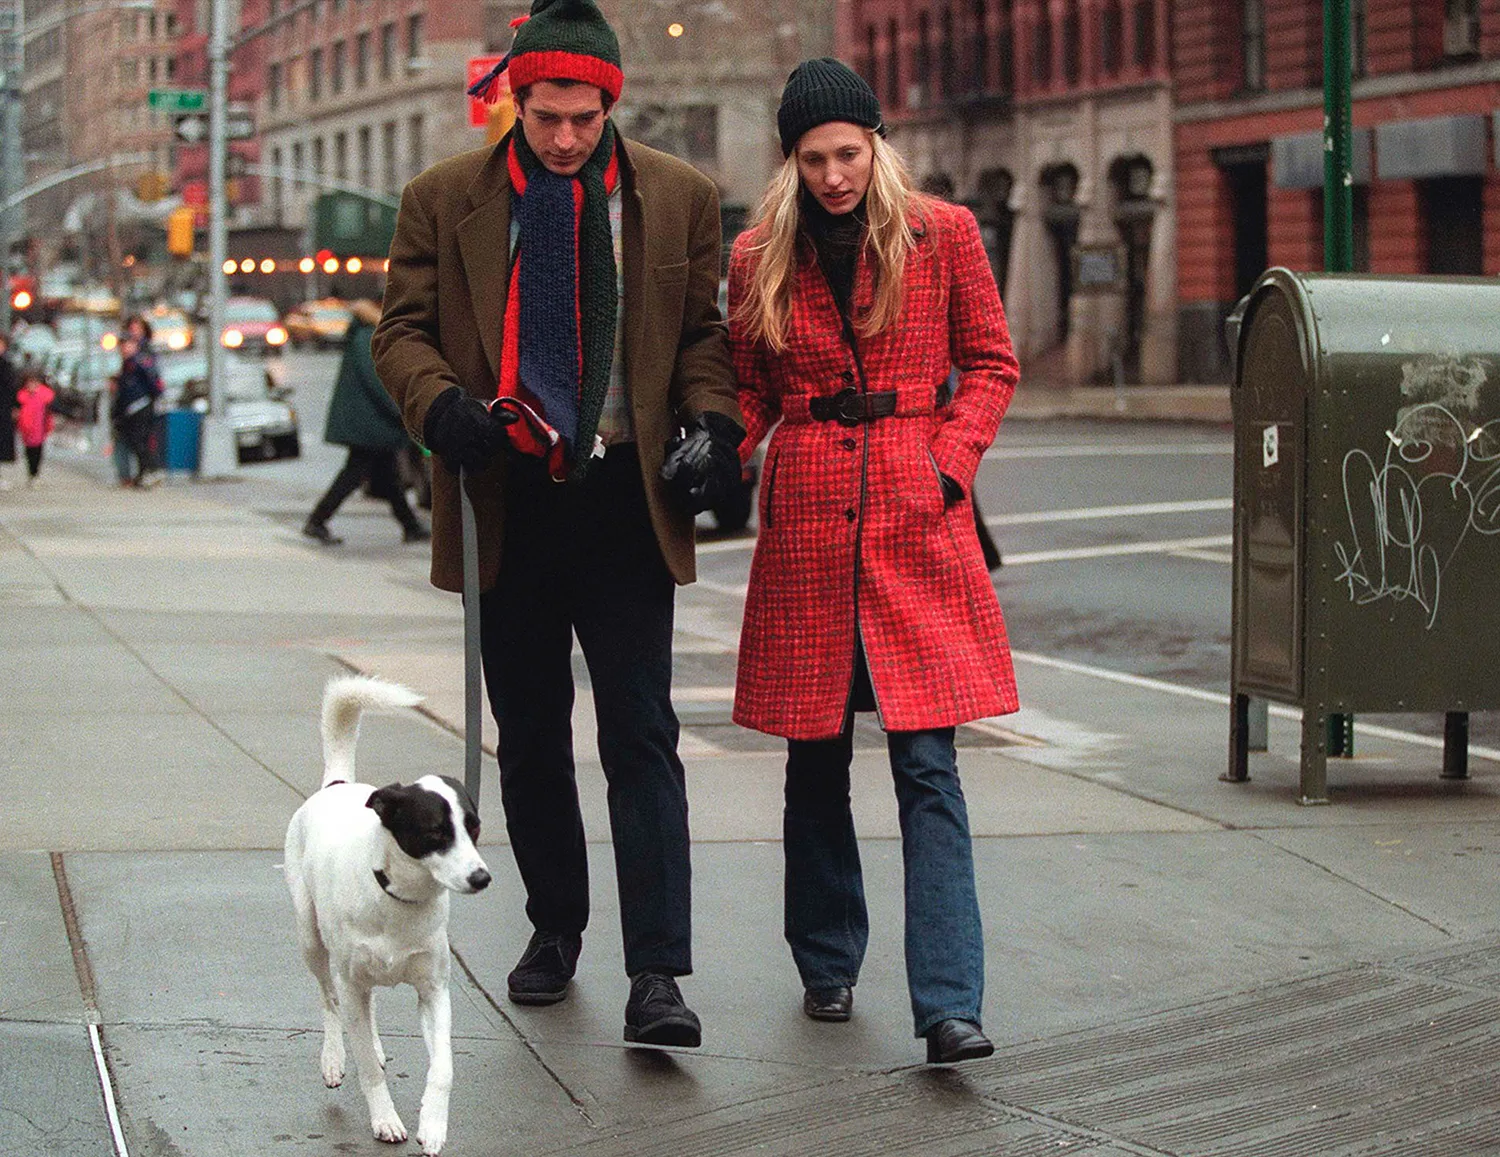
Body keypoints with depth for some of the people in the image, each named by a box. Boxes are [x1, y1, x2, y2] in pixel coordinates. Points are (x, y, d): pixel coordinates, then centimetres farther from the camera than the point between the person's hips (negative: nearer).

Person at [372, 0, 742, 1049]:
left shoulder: (679, 198, 5)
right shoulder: (445, 200, 3)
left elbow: (705, 331, 10)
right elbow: (404, 330, 4)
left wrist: (710, 423, -8)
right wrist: (442, 406, -16)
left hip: (627, 499, -1)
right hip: (510, 502, 1)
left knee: (641, 735, -7)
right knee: (530, 737, 12)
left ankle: (657, 974, -10)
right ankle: (556, 926, 31)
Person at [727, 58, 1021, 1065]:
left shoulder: (942, 234, 2)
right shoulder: (761, 257, 6)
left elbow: (992, 364, 8)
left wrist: (950, 460, -6)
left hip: (917, 519, -2)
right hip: (808, 517, 2)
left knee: (927, 762, -9)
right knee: (817, 755, 8)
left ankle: (949, 1006, -13)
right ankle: (828, 965, 26)